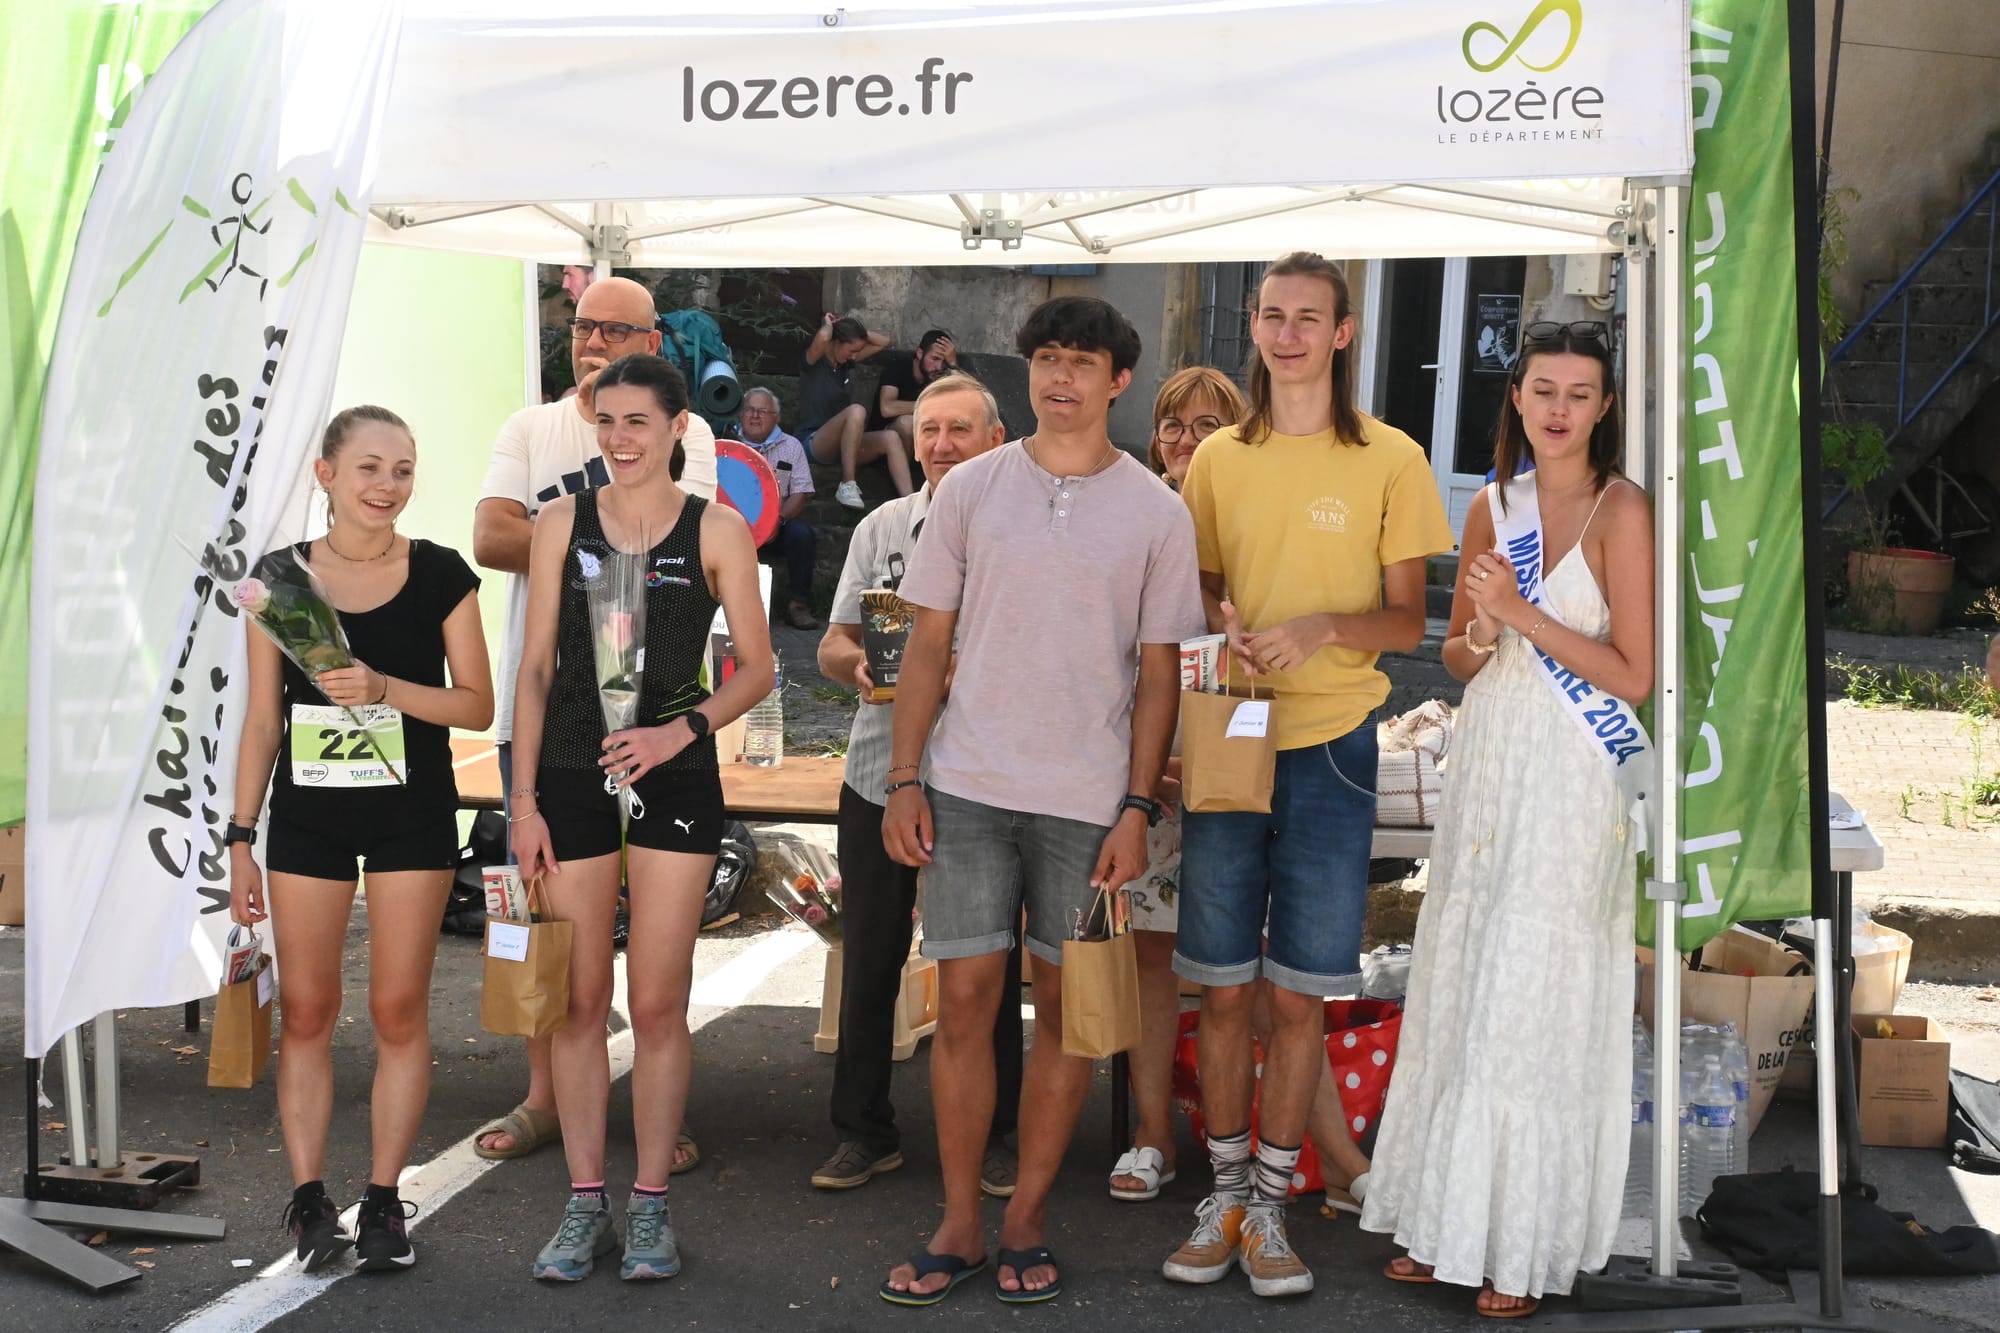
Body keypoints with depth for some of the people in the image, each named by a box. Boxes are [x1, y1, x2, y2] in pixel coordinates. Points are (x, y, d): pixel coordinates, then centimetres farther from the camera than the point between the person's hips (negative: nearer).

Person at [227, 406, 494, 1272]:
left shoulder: (440, 575, -1)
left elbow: (477, 705, -2)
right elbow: (262, 719, 5)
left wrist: (384, 687, -18)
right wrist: (241, 837, 2)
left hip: (413, 814, -1)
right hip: (307, 813, 1)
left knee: (399, 1010, 2)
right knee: (305, 1012, 4)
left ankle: (383, 1200, 11)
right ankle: (308, 1195, 14)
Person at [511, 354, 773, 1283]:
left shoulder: (716, 530, 1)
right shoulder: (562, 523, 5)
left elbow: (757, 668, 3)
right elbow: (535, 666, 6)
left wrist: (682, 729, -14)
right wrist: (523, 799, 1)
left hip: (673, 780, -1)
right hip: (572, 777, 2)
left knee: (658, 1003, 1)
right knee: (580, 1000, 5)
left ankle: (650, 1206, 13)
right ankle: (585, 1201, 15)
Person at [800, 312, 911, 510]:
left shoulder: (848, 362, 15)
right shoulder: (815, 361, -5)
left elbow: (883, 341, 22)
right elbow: (822, 338, -28)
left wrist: (857, 330, 10)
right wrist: (829, 325, -5)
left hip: (844, 445, 7)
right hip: (814, 441, -7)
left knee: (891, 438, -19)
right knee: (856, 411, -34)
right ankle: (847, 485, -33)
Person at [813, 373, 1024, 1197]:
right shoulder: (881, 527, 11)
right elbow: (831, 647, 11)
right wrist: (863, 662, -12)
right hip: (882, 772, 3)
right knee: (869, 961, 8)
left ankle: (992, 1136, 20)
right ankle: (865, 1132, 21)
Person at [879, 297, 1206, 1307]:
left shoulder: (1156, 514, 3)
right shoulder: (971, 488, 5)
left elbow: (1159, 672, 4)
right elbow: (928, 643, 7)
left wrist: (1137, 809, -4)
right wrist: (903, 780, 1)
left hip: (1089, 800, 0)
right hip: (968, 788, 1)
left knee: (1066, 1006, 5)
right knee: (964, 1000, 1)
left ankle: (1027, 1220, 18)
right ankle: (959, 1228, 12)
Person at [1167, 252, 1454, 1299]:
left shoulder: (1389, 460, 0)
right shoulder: (1218, 459, 8)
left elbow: (1408, 621, 1)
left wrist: (1322, 628, -18)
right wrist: (1221, 628, -8)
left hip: (1329, 748, -2)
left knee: (1297, 996, 2)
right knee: (1224, 989, 6)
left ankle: (1270, 1205, 14)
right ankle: (1225, 1194, 19)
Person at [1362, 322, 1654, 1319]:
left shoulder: (1621, 511, -8)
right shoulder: (1493, 506, 10)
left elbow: (1635, 676, -12)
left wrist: (1524, 617, -15)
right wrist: (1476, 641, -5)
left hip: (1570, 779, -6)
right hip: (1485, 764, 6)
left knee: (1535, 1002, -2)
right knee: (1458, 989, 9)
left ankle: (1524, 1247, 11)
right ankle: (1445, 1224, 20)